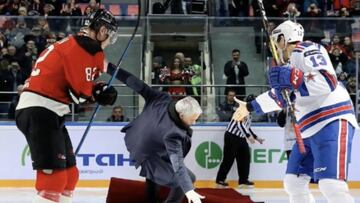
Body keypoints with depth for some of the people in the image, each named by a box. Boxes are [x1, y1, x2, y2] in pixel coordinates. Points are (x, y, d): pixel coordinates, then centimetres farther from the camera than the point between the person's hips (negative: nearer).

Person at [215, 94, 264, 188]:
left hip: (241, 138, 10)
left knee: (245, 157, 5)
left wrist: (256, 138, 19)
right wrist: (249, 136, -25)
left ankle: (243, 180, 11)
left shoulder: (249, 114, 16)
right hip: (231, 136, -10)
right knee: (229, 158, -6)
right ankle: (220, 180, 2)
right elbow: (240, 124, -24)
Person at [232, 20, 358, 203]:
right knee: (293, 182, 9)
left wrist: (290, 78, -24)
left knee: (330, 185, -24)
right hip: (311, 129, 10)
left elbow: (328, 82, -23)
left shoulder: (307, 50, -8)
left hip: (332, 122, -10)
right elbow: (279, 94, 32)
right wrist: (250, 107, 39)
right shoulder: (293, 62, 21)